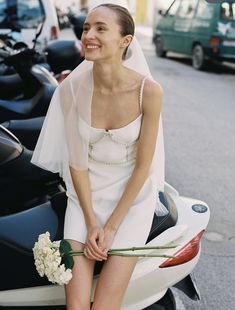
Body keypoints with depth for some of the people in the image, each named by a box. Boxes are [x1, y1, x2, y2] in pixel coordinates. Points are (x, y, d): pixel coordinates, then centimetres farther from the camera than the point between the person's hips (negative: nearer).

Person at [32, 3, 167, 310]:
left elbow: (143, 165, -12)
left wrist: (111, 227, -11)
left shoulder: (148, 91, -18)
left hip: (132, 197, -1)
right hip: (86, 194, 2)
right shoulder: (71, 87, -11)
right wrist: (91, 222, -10)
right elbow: (77, 161, -5)